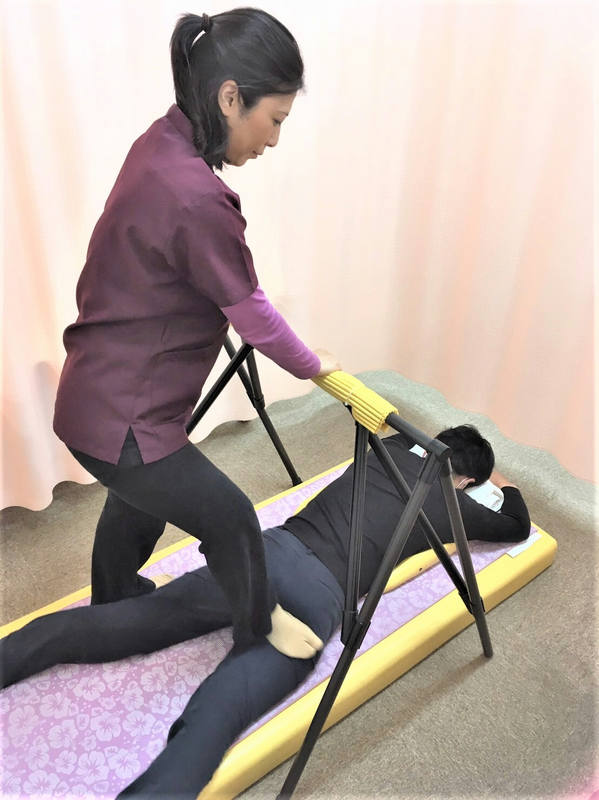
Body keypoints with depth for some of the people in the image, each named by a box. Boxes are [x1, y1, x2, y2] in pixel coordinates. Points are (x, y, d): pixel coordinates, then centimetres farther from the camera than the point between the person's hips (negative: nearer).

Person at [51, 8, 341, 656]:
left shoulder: (161, 144, -1)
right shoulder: (194, 197, -30)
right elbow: (250, 314, -17)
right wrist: (311, 365, 1)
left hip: (101, 396, 10)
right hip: (122, 419, -10)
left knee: (140, 500, 33)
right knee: (229, 517, 8)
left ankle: (112, 603, 62)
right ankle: (259, 623, 38)